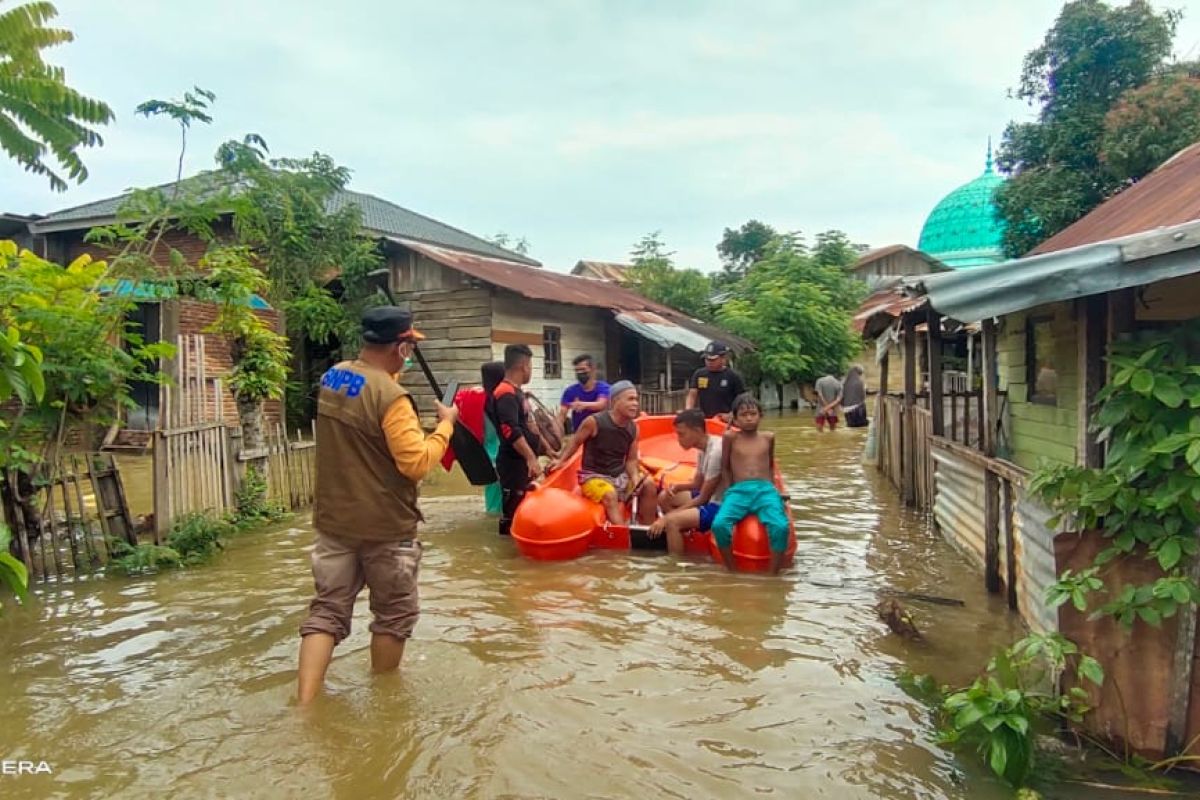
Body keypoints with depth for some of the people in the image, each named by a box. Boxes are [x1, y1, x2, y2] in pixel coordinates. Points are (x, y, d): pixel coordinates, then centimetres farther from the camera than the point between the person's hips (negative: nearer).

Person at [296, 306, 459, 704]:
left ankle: (305, 703, 5)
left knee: (328, 610, 11)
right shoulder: (390, 396, -23)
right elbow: (417, 463, -23)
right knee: (395, 614, 13)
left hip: (334, 520, 7)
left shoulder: (331, 378, 3)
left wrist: (390, 374, 19)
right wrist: (445, 425, -10)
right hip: (385, 526, -6)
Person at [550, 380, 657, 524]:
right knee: (610, 495, -35)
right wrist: (561, 461, -9)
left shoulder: (633, 428, 0)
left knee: (649, 486, -13)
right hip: (594, 476, -6)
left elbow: (631, 459, 5)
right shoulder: (594, 422, -15)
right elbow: (575, 443, 1)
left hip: (620, 476, 6)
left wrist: (635, 477, -14)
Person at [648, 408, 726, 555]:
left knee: (672, 521, -23)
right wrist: (676, 487, -4)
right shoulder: (704, 448, 4)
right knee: (664, 497, 10)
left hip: (721, 506, -10)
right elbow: (697, 484, 18)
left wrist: (666, 518, -16)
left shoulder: (715, 451, -24)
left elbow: (703, 498, -20)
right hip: (710, 498, 10)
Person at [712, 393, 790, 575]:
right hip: (738, 491, -1)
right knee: (719, 525, -31)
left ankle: (773, 575, -18)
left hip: (765, 490, 1)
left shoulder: (768, 437, 16)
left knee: (780, 527, -31)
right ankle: (731, 571, -12)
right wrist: (730, 491, 6)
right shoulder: (730, 437, 10)